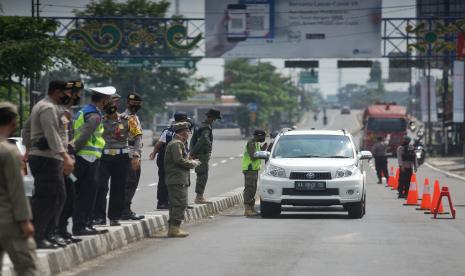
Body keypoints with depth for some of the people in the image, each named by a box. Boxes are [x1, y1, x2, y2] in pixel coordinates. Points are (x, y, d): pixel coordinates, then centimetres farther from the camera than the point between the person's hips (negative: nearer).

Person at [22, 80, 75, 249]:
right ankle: (36, 237, -10)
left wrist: (28, 150, 36)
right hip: (46, 158, -11)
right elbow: (52, 134, -26)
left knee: (58, 197, 13)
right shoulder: (49, 108, -14)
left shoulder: (41, 106, 20)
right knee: (45, 198, -11)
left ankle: (47, 235, 16)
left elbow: (26, 128, 29)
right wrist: (66, 157, -33)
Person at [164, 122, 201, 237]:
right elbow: (179, 160, -21)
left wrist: (191, 161, 14)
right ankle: (175, 229, -13)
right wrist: (193, 163, -8)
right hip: (178, 180, -11)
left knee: (175, 204, 12)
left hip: (173, 179, 11)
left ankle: (173, 228, 16)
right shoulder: (177, 144, -12)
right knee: (180, 203, -11)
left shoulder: (177, 143, 21)